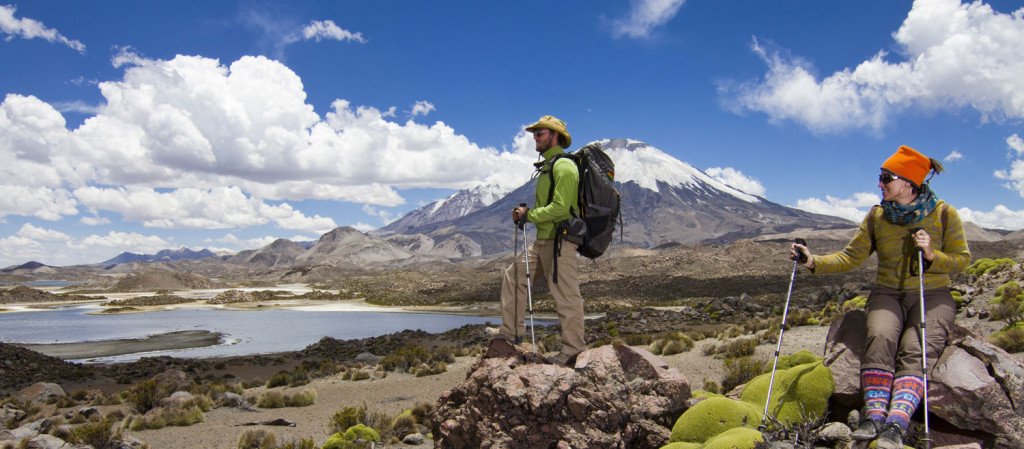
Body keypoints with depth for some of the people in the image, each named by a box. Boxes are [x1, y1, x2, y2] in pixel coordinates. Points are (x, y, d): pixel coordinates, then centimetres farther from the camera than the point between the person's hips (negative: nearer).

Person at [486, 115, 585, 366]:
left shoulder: (563, 166, -14)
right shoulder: (547, 167, 18)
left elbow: (560, 207, -23)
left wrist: (529, 214, -14)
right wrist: (524, 214, 11)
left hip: (559, 242, -11)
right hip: (543, 241, 11)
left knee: (565, 294, -4)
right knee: (514, 275, 14)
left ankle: (572, 348, 7)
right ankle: (512, 330, 21)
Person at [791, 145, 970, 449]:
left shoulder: (944, 214, 0)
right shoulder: (877, 216, 6)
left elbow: (962, 259, 3)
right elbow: (850, 257, 4)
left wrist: (932, 256, -17)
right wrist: (814, 262, -11)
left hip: (932, 296, -2)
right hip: (888, 294, 2)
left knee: (915, 350, -29)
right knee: (880, 338, -30)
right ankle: (874, 416, -35)